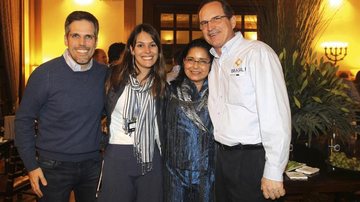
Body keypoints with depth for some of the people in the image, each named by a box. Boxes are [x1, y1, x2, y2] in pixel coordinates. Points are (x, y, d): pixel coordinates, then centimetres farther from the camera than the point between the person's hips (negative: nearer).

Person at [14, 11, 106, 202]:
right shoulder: (45, 74, -12)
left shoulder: (104, 74, -2)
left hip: (92, 164, 3)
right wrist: (31, 165, -8)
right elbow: (24, 120, -6)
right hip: (54, 166, -3)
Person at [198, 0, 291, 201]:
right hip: (222, 156, 7)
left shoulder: (257, 53, -12)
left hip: (252, 159, -7)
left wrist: (274, 172, -19)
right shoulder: (214, 62, 10)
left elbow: (276, 115, -18)